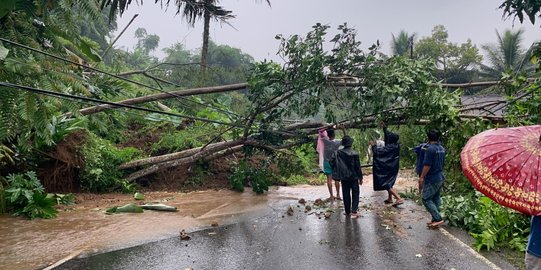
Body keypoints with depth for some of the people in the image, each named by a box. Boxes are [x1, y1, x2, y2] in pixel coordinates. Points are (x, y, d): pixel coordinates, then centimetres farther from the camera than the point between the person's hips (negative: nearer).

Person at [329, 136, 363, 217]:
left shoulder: (337, 153, -5)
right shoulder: (354, 154, -13)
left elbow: (331, 162, -6)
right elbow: (358, 167, -9)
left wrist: (336, 170, 9)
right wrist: (360, 177, 0)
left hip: (343, 177, 3)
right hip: (353, 177, -3)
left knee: (346, 195, 13)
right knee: (355, 194, 8)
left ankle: (347, 211, 19)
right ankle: (354, 211, -2)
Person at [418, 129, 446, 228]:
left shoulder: (430, 149, -18)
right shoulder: (442, 149, 9)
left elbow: (427, 165, -20)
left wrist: (422, 177, -15)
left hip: (432, 179, -9)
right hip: (441, 177, 9)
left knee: (426, 199, -2)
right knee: (436, 199, 14)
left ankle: (438, 218, -6)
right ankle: (435, 220, 18)